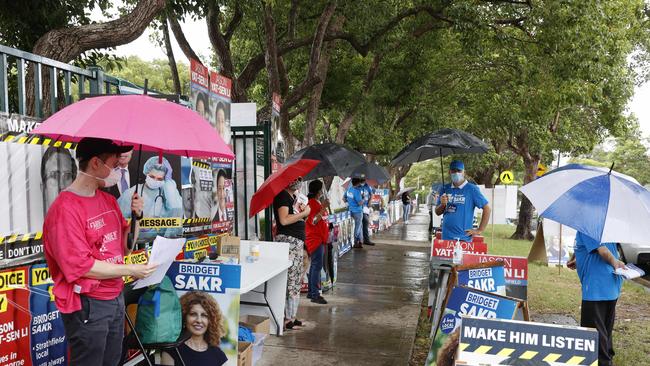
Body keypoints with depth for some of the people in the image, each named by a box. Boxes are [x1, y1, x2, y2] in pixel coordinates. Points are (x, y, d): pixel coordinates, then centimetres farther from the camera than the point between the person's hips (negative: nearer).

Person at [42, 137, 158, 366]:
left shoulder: (109, 200, 8)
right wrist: (130, 270, -16)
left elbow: (124, 247, 13)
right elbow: (80, 266, -20)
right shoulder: (65, 209, -17)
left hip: (116, 298, 7)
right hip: (87, 305, -7)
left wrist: (136, 216, -3)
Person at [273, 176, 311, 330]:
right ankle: (287, 318, -2)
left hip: (297, 241, 10)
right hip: (287, 240, -10)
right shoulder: (282, 195, -11)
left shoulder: (292, 196, 19)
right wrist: (304, 213, -13)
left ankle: (291, 317, 19)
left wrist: (301, 211, 8)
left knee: (296, 281, 12)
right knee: (290, 281, -8)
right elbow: (284, 220, -23)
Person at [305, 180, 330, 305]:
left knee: (315, 265, 13)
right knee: (317, 265, -12)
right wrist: (323, 208, -26)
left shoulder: (318, 202, 15)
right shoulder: (311, 203, -14)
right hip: (314, 238, -10)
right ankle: (315, 295, -10)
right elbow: (313, 221, -23)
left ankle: (311, 292, 20)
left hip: (320, 238, 10)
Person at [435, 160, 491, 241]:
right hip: (446, 237, 4)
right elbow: (437, 212, 13)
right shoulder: (445, 189, 10)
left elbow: (486, 208, -4)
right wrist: (442, 204, -9)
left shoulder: (471, 189, -3)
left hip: (463, 237, -4)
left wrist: (480, 230, -6)